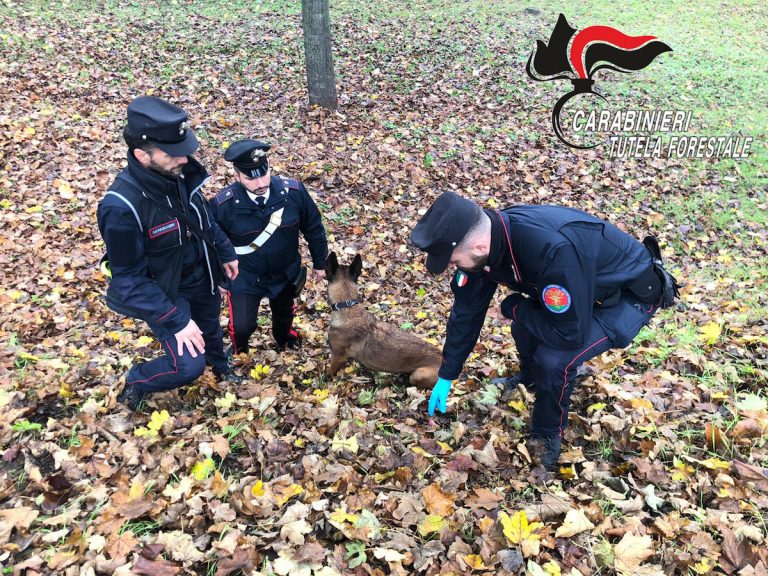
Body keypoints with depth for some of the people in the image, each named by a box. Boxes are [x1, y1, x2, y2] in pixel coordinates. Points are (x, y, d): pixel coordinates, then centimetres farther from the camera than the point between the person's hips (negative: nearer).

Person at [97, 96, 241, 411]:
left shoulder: (179, 173, -16)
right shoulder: (121, 206, -35)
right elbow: (129, 280, -27)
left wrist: (225, 252, 12)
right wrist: (176, 319, -27)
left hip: (202, 276, 6)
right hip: (166, 293, -6)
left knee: (211, 327, 28)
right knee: (189, 364, -7)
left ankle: (221, 368, 62)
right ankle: (135, 381, 25)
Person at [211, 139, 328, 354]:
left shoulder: (294, 191, -25)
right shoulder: (223, 204, -28)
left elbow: (313, 228, -8)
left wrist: (319, 263, 3)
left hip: (286, 273, 3)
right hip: (244, 278, -2)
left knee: (284, 312, 28)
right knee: (241, 326, 4)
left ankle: (283, 336, 65)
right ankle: (238, 350, 43)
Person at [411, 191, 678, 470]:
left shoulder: (553, 250, -43)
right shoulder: (486, 234, -16)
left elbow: (569, 334, -34)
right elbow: (467, 308, -4)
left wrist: (514, 309, -17)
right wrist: (446, 377, 5)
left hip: (630, 292, -7)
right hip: (590, 282, 7)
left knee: (555, 359, -22)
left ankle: (547, 438, 5)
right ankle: (530, 380, 39)